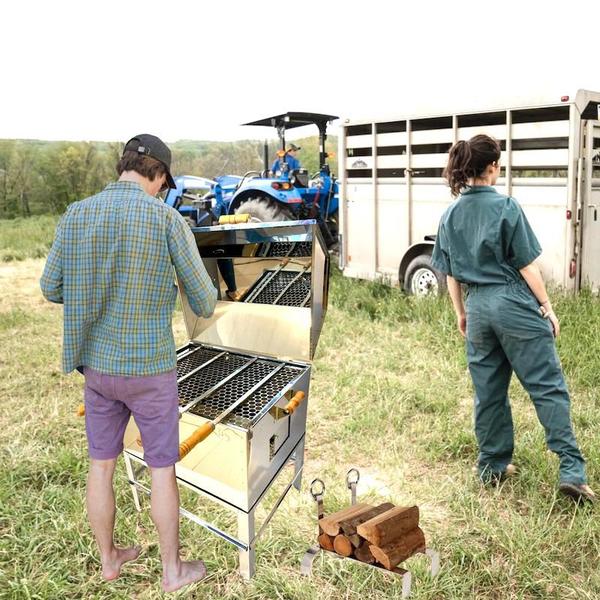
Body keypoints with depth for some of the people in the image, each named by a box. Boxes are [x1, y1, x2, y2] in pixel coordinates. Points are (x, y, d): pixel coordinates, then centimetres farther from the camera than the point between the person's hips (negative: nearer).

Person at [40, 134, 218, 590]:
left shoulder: (76, 215, -4)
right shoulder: (168, 219, -17)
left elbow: (51, 288, 6)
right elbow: (204, 302, -11)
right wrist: (204, 302, 15)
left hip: (97, 364, 4)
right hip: (150, 368, -4)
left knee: (102, 465, 19)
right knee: (163, 470, 12)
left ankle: (109, 558, 37)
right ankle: (173, 570, 27)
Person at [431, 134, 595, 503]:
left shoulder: (451, 215, 6)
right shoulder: (505, 206, -10)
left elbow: (450, 273, 11)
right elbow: (527, 265, -9)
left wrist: (461, 313, 21)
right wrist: (548, 307, 0)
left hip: (478, 308, 5)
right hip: (515, 304, -5)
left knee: (489, 392, 13)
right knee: (548, 387, -1)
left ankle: (493, 466, 22)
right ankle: (572, 470, -4)